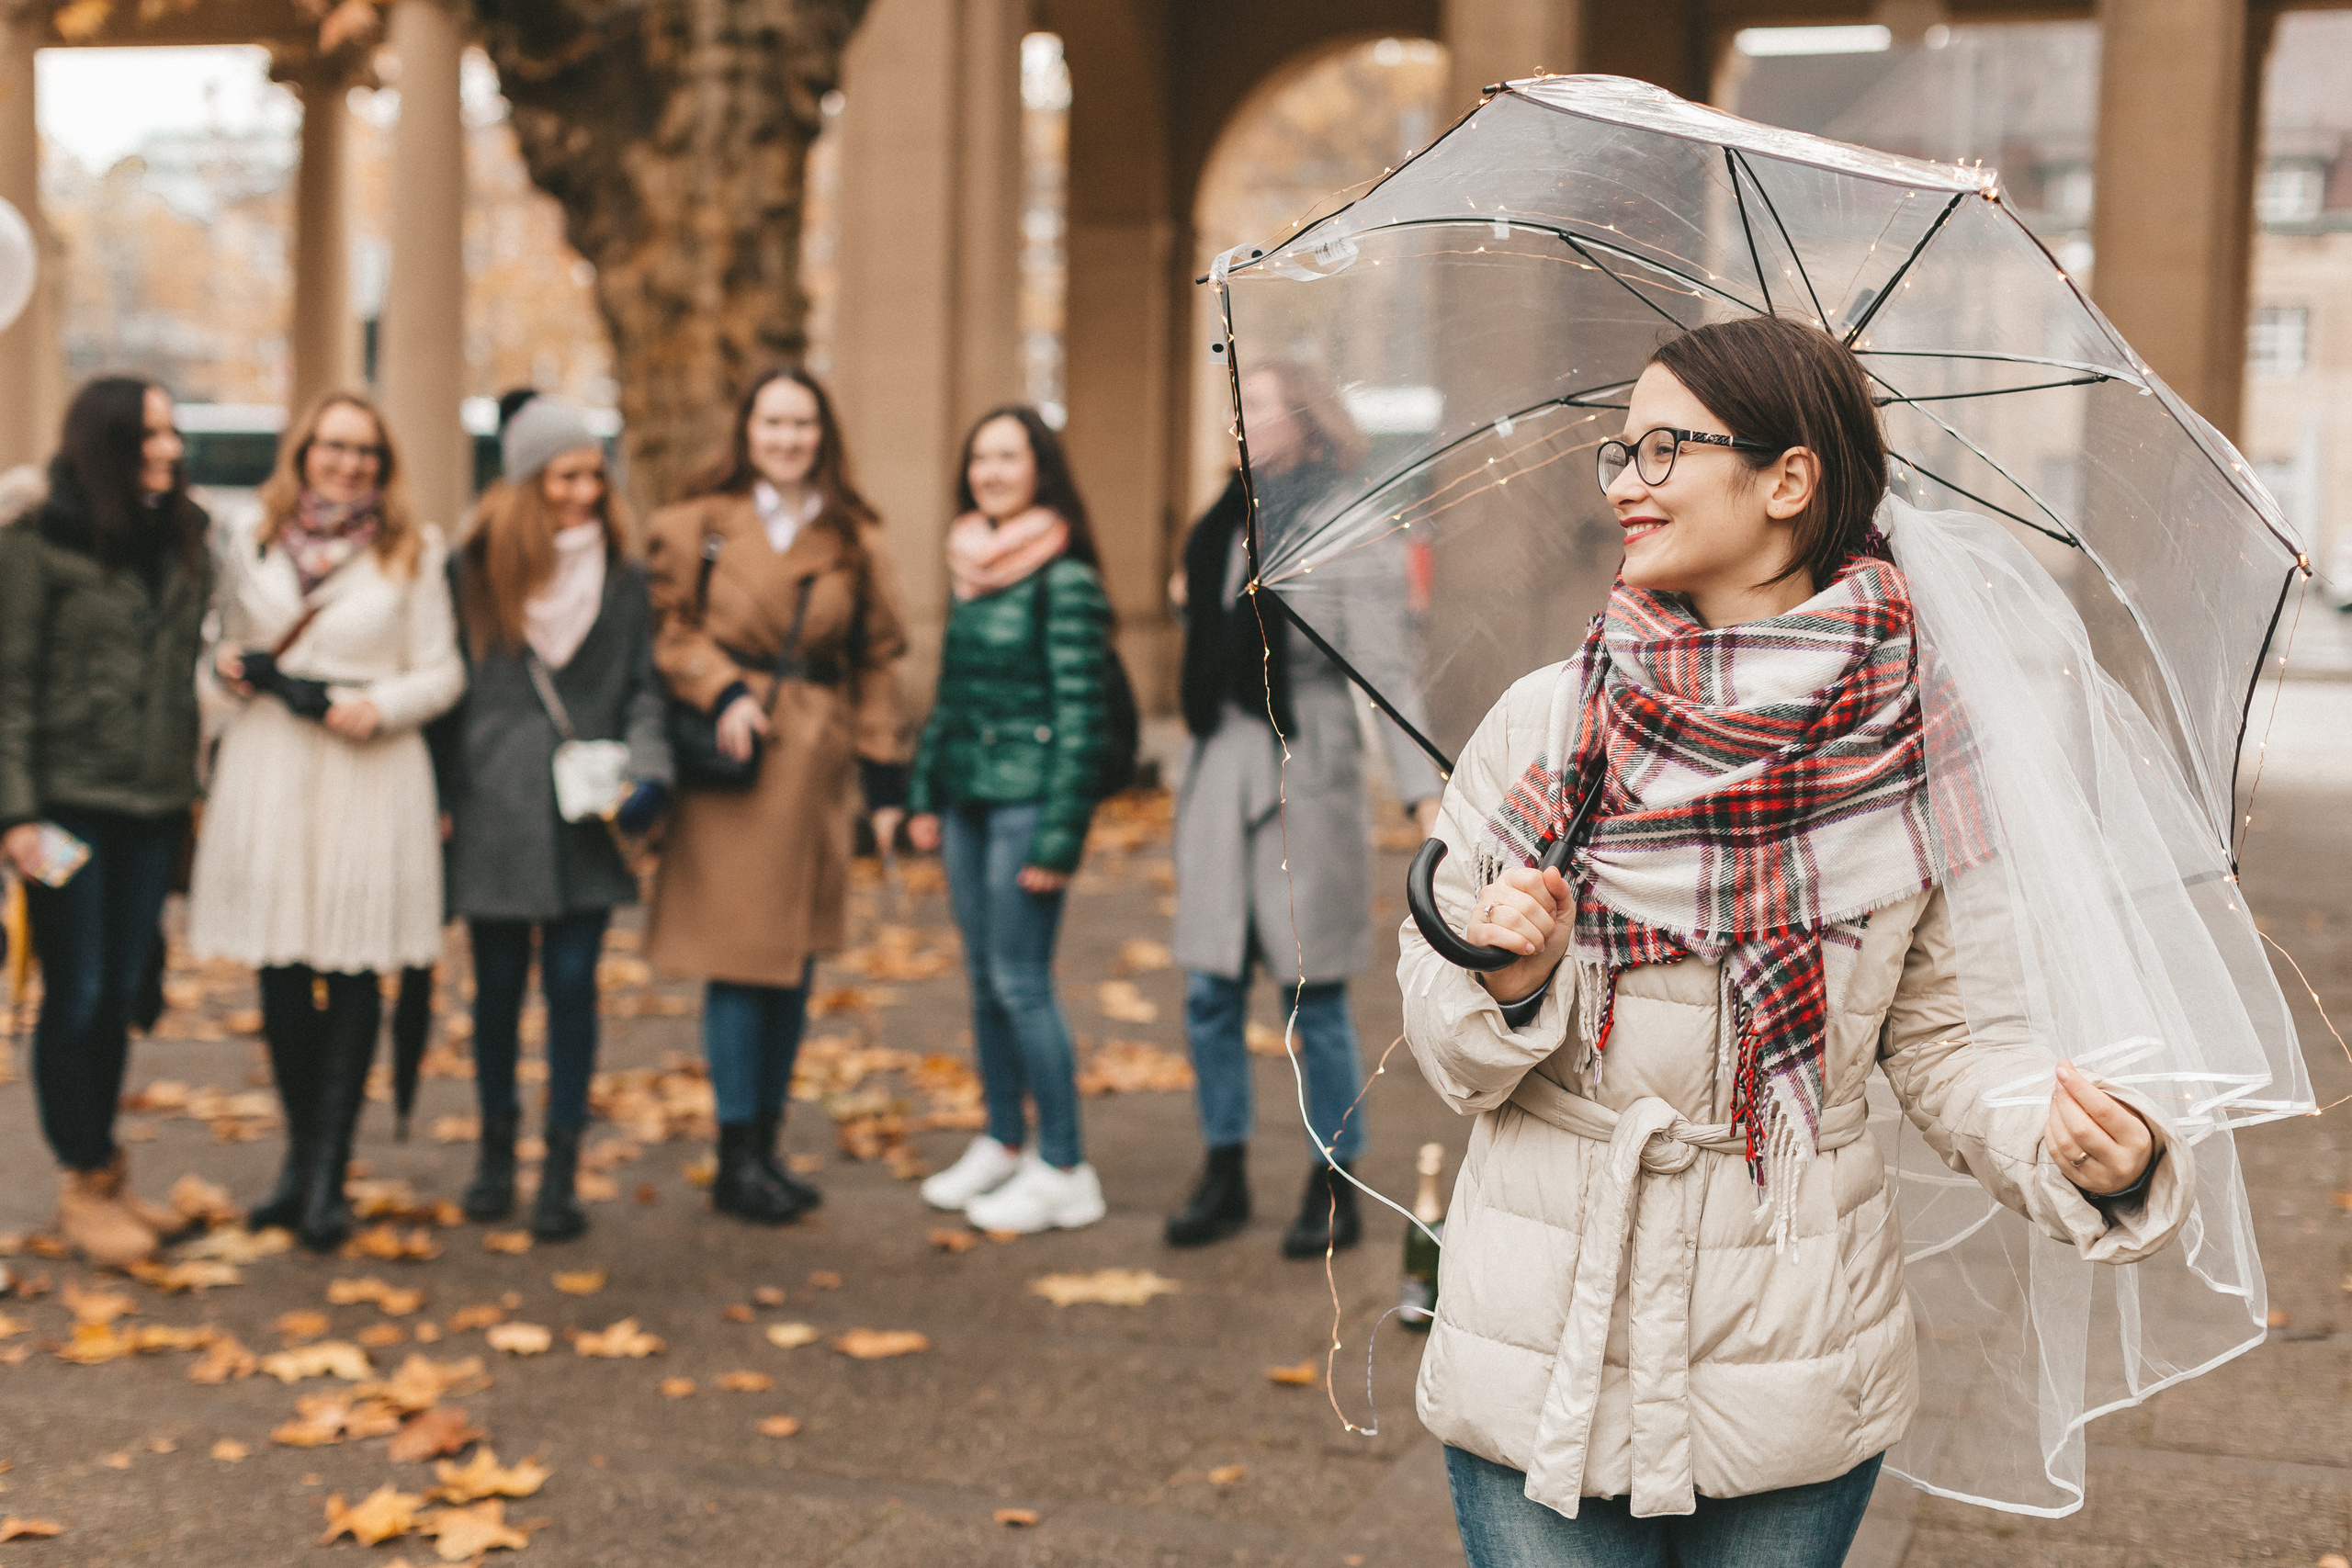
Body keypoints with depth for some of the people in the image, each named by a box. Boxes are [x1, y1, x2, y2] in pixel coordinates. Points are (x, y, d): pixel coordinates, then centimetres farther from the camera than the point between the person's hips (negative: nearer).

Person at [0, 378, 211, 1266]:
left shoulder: (182, 539, 10)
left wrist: (191, 787, 9)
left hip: (154, 806, 5)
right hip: (71, 803, -5)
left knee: (121, 995, 12)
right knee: (75, 997, 2)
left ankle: (103, 1173, 23)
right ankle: (82, 1185, 12)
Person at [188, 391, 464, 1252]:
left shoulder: (413, 550, 5)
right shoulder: (251, 543, 12)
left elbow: (442, 672, 4)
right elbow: (225, 653, 19)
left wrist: (382, 706, -13)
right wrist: (227, 672, -3)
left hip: (370, 777, -2)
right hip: (267, 769, 3)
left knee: (353, 975, -3)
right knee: (281, 973, 6)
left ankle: (326, 1176, 3)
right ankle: (301, 1154, 20)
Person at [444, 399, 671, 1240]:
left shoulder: (622, 575, 5)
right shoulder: (474, 570, 2)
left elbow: (642, 688, 6)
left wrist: (647, 771, -10)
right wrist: (436, 796, 1)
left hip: (583, 816, 0)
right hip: (493, 813, 0)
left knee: (572, 985, 0)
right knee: (497, 987, 9)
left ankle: (561, 1171, 9)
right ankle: (496, 1152, 26)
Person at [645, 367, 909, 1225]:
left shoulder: (855, 541, 10)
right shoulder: (698, 526, 2)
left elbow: (877, 663, 10)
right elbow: (671, 631, 1)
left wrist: (887, 776, 6)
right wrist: (723, 693, -16)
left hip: (816, 766, 4)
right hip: (729, 764, -3)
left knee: (795, 964, 9)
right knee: (740, 960, -4)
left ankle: (767, 1143, 21)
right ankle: (737, 1159, 5)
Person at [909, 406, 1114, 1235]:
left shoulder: (1065, 580, -11)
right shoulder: (971, 570, 12)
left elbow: (1082, 714, -13)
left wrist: (1058, 836, -16)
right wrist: (924, 794, 14)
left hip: (1028, 799, -7)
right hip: (969, 797, 8)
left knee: (1022, 980, -5)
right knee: (985, 978, 13)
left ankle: (1064, 1171, 3)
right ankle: (1004, 1142, 25)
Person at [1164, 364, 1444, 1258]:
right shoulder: (1225, 531, 12)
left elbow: (1386, 674, -13)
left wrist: (1424, 795, -20)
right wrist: (1190, 608, 6)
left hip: (1308, 781, -6)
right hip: (1221, 779, 6)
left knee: (1314, 1000, 1)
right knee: (1210, 993, 8)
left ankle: (1334, 1189, 14)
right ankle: (1224, 1175, 21)